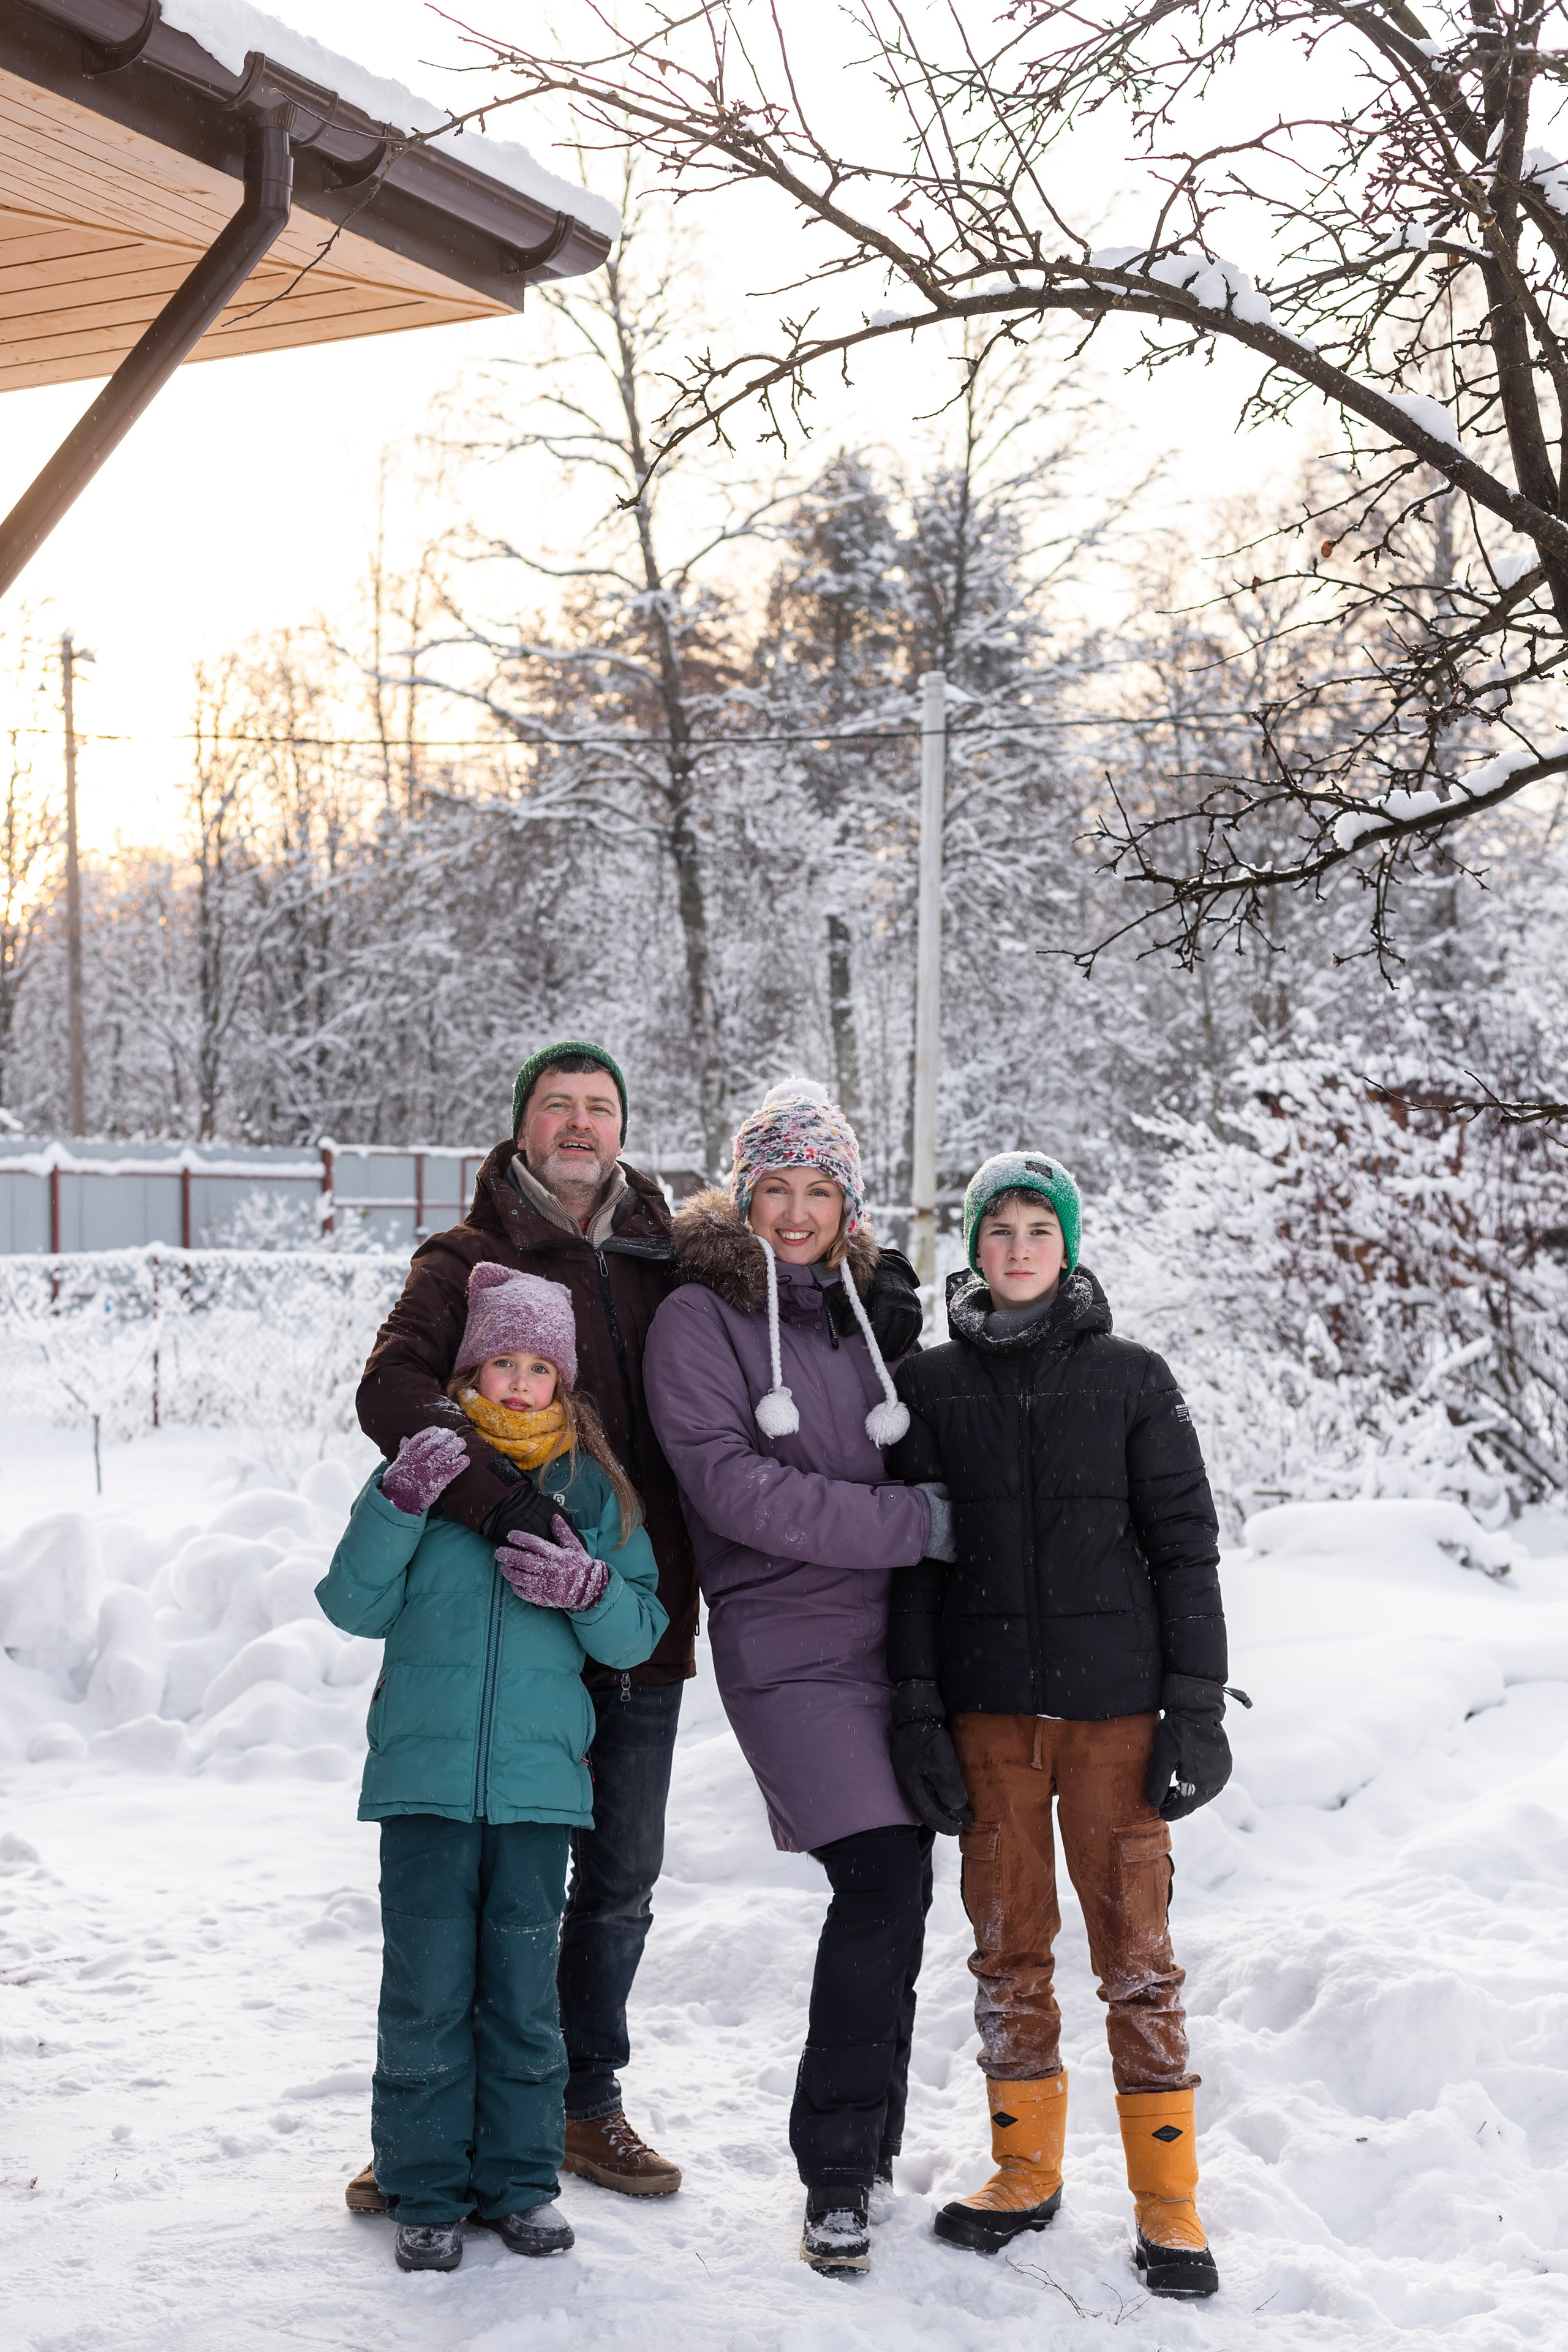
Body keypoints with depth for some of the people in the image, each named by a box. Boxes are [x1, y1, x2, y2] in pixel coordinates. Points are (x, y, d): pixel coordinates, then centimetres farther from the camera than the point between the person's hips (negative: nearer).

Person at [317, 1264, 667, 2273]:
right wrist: (399, 1505, -19)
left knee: (524, 1990, 8)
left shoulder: (593, 1489, 8)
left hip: (538, 1777, 1)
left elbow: (640, 1632, 6)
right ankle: (428, 2192, 15)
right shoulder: (430, 1466, 3)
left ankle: (519, 2180, 21)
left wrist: (590, 1590, -14)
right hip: (425, 1773, -1)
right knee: (427, 1990, 3)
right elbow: (357, 1605, -4)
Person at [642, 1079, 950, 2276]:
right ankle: (839, 2170, -1)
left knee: (899, 1888, 6)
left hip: (895, 1636, 5)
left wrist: (898, 1339, 3)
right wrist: (904, 1522, -15)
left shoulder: (869, 1304, 12)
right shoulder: (700, 1315, -4)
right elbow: (729, 1482, -14)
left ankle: (872, 2136, 24)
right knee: (881, 1880, -15)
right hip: (790, 1646, -5)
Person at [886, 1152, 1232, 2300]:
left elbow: (1185, 1546, 3)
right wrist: (917, 1708, -1)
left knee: (1137, 1946, -1)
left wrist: (1197, 1706, -3)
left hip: (1110, 1699, -2)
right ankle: (1026, 2171, 23)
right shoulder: (930, 1384, 6)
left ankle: (1168, 2202, 9)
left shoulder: (1131, 1378, 3)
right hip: (987, 1706, 2)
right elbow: (912, 1554, 6)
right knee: (1009, 1942, 9)